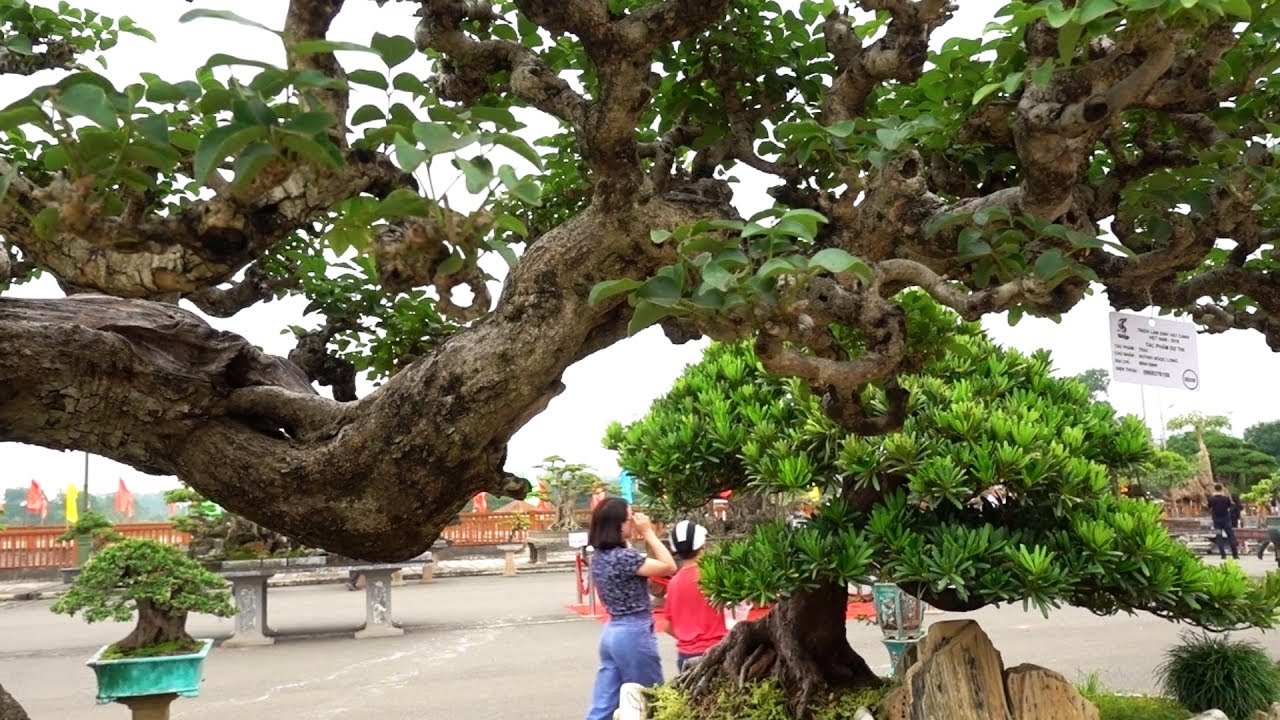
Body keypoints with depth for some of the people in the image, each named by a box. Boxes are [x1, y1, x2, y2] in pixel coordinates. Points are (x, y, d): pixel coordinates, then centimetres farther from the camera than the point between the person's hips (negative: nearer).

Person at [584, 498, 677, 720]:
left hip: (612, 632, 9)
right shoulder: (622, 557, -20)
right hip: (634, 634, -9)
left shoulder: (599, 556, 7)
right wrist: (649, 533, -11)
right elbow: (669, 567, -14)